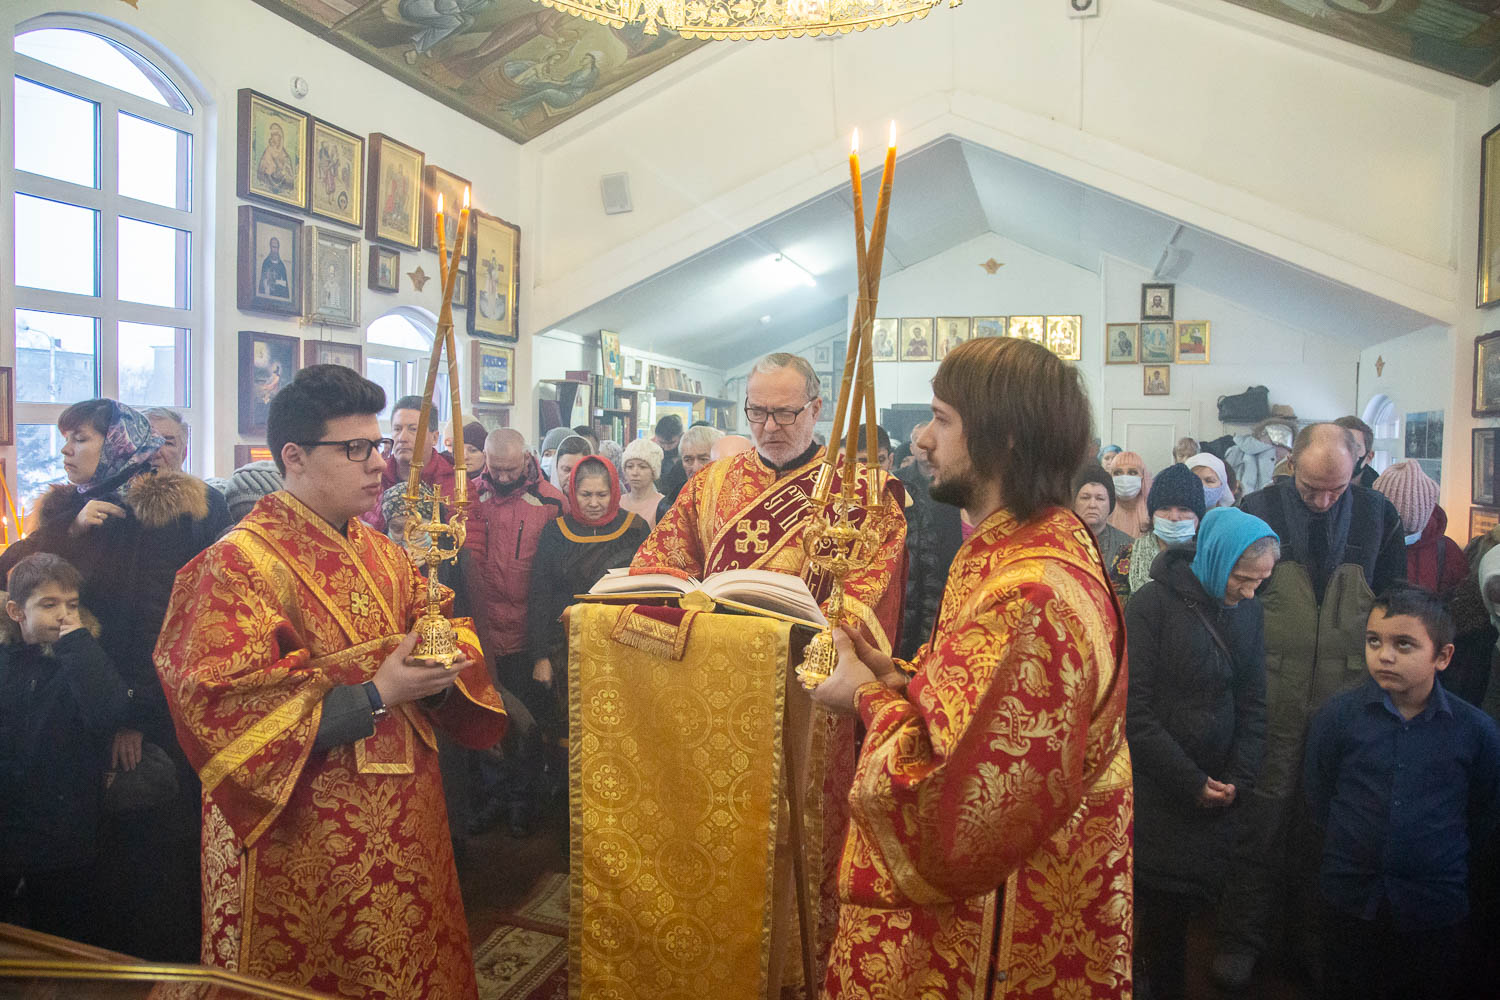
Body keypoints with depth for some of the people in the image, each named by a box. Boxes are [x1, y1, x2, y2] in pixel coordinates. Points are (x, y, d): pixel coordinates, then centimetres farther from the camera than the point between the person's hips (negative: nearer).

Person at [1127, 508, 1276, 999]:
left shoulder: (1249, 613, 5)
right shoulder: (1153, 604, -12)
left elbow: (1253, 705, 9)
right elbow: (1134, 709, -14)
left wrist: (1239, 779, -3)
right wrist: (1190, 781, -13)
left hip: (1213, 798, 4)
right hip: (1153, 793, -4)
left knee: (1183, 904, 6)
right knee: (1159, 902, 3)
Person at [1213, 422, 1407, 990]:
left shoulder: (1377, 515, 2)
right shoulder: (1258, 510, -4)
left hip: (1348, 695, 2)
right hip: (1272, 694, -2)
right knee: (1261, 811, 2)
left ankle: (1315, 932, 30)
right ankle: (1244, 936, 17)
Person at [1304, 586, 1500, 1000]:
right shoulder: (1337, 715, -7)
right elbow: (1318, 796, 5)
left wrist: (1439, 857, 7)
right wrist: (1353, 846, 5)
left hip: (1436, 913, 0)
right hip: (1349, 900, 1)